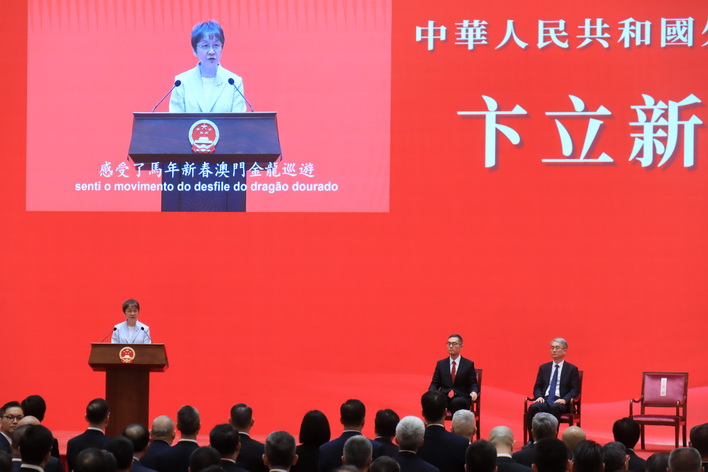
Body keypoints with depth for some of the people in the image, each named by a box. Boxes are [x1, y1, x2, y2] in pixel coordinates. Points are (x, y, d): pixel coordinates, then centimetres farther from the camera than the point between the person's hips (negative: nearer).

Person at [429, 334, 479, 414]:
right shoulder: (441, 364, 16)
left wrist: (474, 392, -17)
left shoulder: (469, 364, 9)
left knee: (456, 402, -38)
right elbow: (435, 383, 14)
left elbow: (473, 384, 7)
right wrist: (431, 392, -9)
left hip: (461, 399, -2)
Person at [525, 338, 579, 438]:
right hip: (545, 400, 3)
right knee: (533, 407, -32)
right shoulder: (544, 368, 21)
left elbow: (575, 390, 3)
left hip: (560, 403, -3)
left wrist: (564, 400, -15)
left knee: (554, 407, -40)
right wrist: (539, 396, -5)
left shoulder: (572, 369, 10)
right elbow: (537, 387, 18)